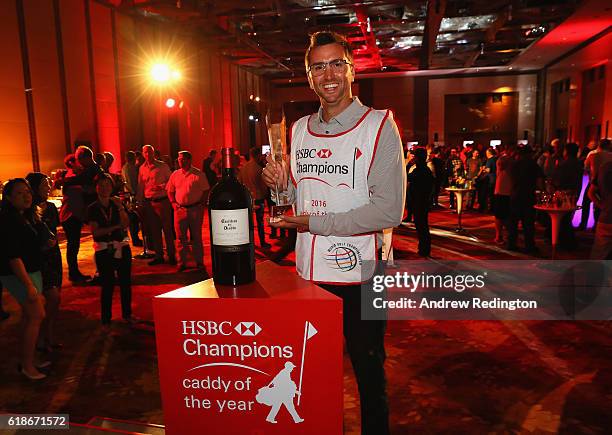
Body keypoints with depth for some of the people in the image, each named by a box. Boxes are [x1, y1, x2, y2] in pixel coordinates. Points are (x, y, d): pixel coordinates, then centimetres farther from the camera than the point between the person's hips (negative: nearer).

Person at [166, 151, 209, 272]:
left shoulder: (198, 174, -3)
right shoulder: (175, 175, 9)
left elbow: (206, 190, -1)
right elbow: (170, 191, 18)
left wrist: (201, 203, -9)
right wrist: (173, 203, 4)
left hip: (195, 209, -3)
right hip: (180, 209, 3)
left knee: (196, 237, 6)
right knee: (181, 237, 6)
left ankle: (199, 262, 15)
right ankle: (182, 263, 15)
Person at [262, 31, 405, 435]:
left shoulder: (379, 125, -10)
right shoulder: (299, 130, 8)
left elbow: (389, 210, -19)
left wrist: (317, 222, -17)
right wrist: (283, 185, -5)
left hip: (358, 274, -5)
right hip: (308, 270, 5)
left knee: (369, 374, 14)